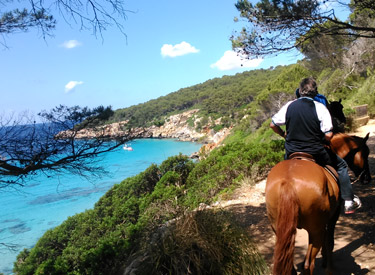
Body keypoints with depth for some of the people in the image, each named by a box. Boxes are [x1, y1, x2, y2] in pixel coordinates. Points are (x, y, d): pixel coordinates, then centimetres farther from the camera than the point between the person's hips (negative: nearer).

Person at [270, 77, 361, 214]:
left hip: (292, 153, 3)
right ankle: (348, 202, 24)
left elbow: (273, 124, 5)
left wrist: (283, 135, 22)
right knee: (341, 164, 22)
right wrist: (322, 141, 7)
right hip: (316, 154, -2)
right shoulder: (320, 107, -10)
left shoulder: (289, 106, -1)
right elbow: (328, 135, -15)